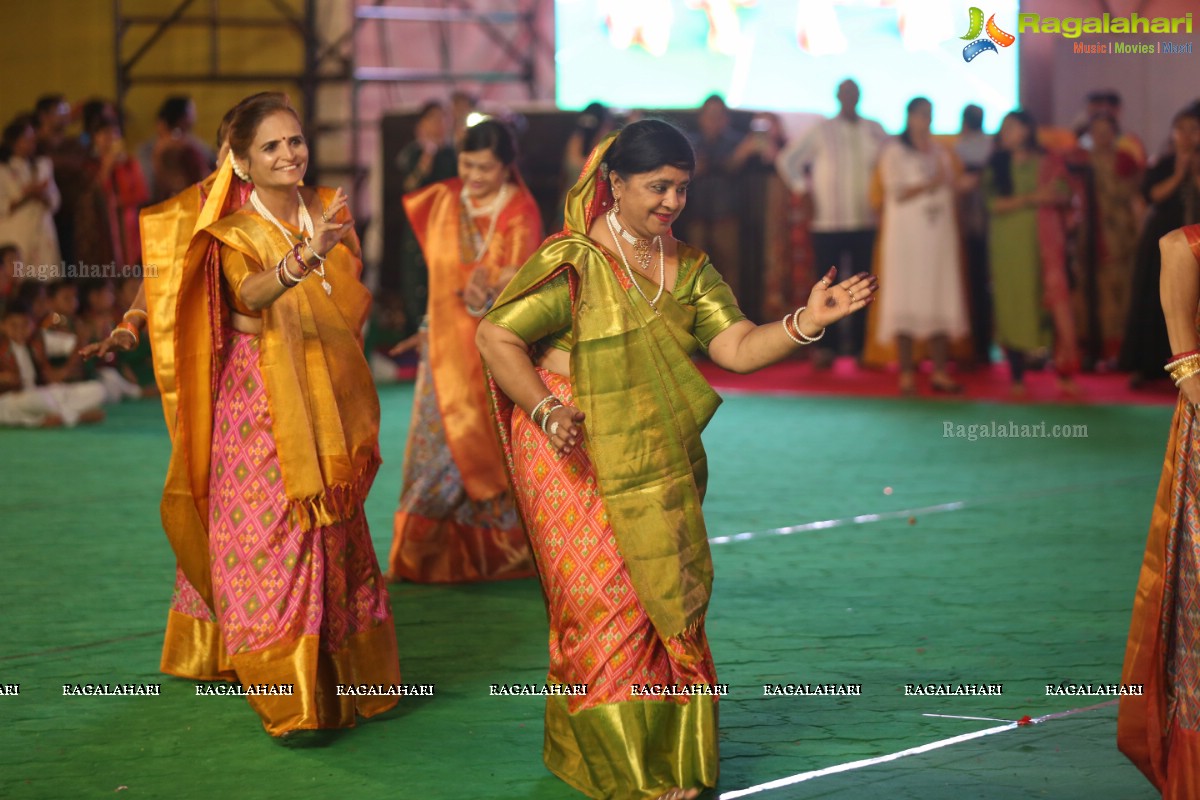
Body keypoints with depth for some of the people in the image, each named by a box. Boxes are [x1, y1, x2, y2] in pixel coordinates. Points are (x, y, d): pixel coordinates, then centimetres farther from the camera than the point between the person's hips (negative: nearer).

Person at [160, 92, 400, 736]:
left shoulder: (329, 210, 5)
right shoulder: (236, 234, -10)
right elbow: (248, 295, -33)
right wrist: (303, 259, -49)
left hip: (327, 404, 5)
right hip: (261, 409, -5)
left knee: (337, 541, 10)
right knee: (275, 540, -8)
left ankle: (340, 677, 24)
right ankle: (292, 700, -4)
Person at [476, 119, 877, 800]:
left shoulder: (689, 268, 7)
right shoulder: (572, 262, -11)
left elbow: (737, 348, -2)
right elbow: (497, 338, -11)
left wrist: (808, 321, -18)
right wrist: (547, 411, -22)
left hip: (654, 463, 6)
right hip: (576, 459, -6)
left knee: (668, 597, 7)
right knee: (605, 601, -6)